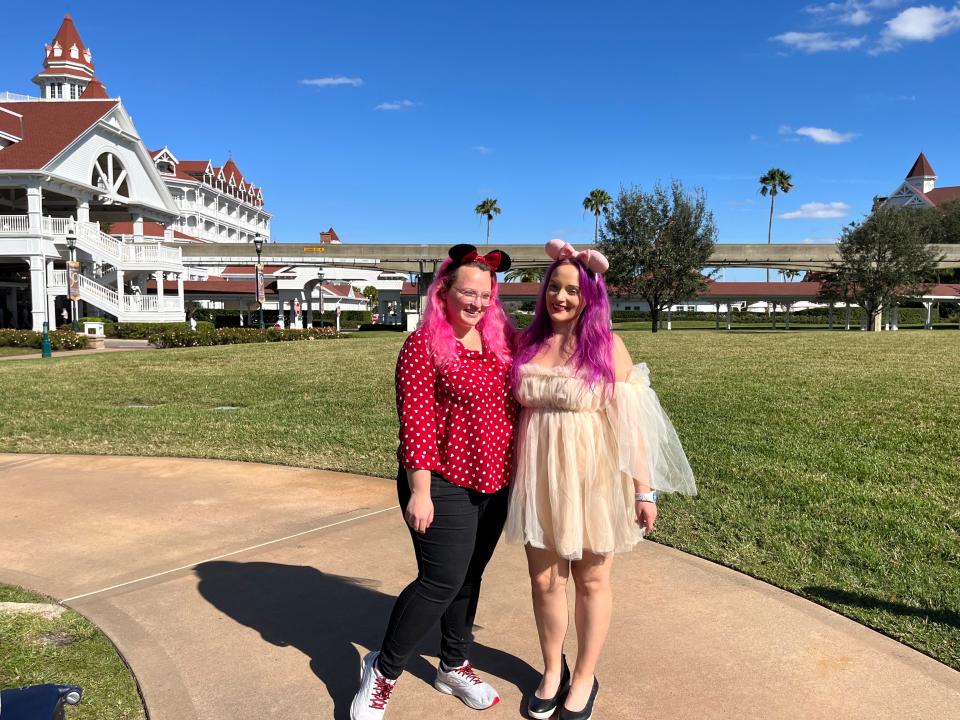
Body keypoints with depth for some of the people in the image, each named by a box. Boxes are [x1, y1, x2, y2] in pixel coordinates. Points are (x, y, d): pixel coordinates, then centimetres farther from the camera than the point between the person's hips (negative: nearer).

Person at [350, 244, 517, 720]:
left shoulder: (503, 341, 6)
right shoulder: (423, 345, -11)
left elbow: (516, 406, 15)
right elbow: (415, 422, -15)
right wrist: (419, 491, -17)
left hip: (494, 484, 6)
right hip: (443, 485, -6)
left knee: (469, 577, 17)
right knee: (441, 581, -3)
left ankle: (454, 666, 36)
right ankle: (382, 671, 19)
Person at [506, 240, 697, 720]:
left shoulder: (608, 348, -7)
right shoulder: (527, 342, 1)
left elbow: (630, 422, -7)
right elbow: (513, 406, 9)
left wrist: (644, 489, -7)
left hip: (593, 478, -2)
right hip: (540, 477, 3)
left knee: (591, 580, 13)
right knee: (545, 579, 11)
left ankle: (584, 679, 33)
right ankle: (552, 670, 36)